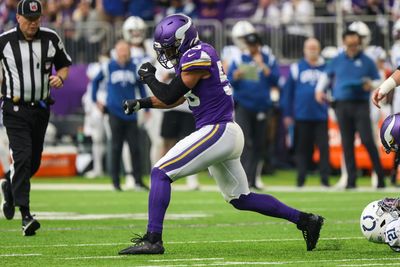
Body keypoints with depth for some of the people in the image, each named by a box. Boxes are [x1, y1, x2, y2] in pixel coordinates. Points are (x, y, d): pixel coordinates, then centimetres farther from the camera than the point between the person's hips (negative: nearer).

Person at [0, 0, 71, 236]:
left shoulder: (51, 39, 1)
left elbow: (64, 64, 14)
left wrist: (60, 77, -8)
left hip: (41, 108, 4)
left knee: (34, 161, 11)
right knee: (23, 158, -16)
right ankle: (25, 215, -18)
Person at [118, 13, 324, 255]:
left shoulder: (197, 56, -13)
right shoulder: (201, 54, 17)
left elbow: (170, 96, -13)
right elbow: (176, 99, 25)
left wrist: (149, 77, 4)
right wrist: (141, 103, 18)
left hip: (217, 132, -10)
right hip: (227, 134, 10)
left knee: (161, 173, -10)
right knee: (240, 198, 19)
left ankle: (153, 239, -15)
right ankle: (304, 219, 20)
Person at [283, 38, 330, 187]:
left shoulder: (327, 68, 7)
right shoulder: (296, 68, 5)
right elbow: (288, 92, 7)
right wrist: (287, 114, 5)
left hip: (321, 116, 0)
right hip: (302, 116, 0)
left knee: (324, 147, -5)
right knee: (303, 148, 5)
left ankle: (325, 179, -3)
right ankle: (300, 179, 10)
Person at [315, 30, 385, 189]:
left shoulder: (367, 61, 6)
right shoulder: (337, 61, 13)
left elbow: (378, 81, 11)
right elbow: (326, 75, 26)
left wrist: (371, 85, -11)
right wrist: (319, 90, 12)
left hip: (361, 104, -3)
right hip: (342, 105, 3)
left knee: (367, 140, -14)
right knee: (347, 143, 2)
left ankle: (380, 176, -10)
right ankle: (351, 180, 5)